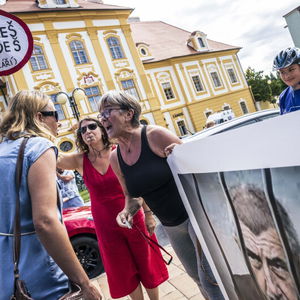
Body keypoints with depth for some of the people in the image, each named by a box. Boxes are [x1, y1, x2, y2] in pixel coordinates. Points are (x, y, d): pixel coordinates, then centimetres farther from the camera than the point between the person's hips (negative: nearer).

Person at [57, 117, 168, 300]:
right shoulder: (79, 161, -4)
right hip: (106, 226, 2)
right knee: (124, 272, 17)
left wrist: (148, 214, -7)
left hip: (133, 219, -1)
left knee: (146, 264, 15)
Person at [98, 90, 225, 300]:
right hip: (171, 226, 6)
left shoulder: (155, 135, -18)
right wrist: (127, 210, -6)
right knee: (197, 276, 21)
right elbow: (131, 194, 11)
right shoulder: (115, 158, 0)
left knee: (210, 277, -4)